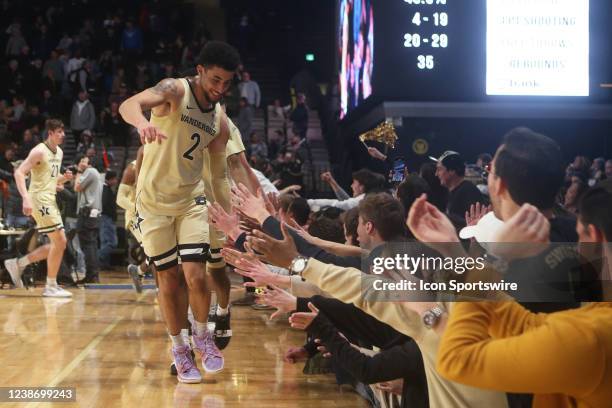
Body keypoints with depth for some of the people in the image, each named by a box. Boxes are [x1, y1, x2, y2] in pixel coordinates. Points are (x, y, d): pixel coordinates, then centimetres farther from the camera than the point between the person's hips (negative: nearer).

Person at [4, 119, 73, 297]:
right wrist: (26, 198, -30)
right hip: (39, 199, -9)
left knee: (59, 243, 9)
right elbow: (19, 172, -20)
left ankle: (18, 264, 18)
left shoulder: (59, 152, 14)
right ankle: (51, 287, -2)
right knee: (59, 241, -11)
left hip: (50, 200, 9)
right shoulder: (40, 151, -12)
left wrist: (65, 177, 4)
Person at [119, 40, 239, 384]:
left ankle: (202, 334, 16)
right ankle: (179, 347, 23)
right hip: (154, 201, -3)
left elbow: (220, 175, 8)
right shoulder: (175, 90, -16)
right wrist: (143, 123, -59)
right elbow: (128, 104, -36)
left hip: (191, 200, 3)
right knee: (169, 281, 2)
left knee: (196, 275, -11)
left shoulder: (220, 121, 0)